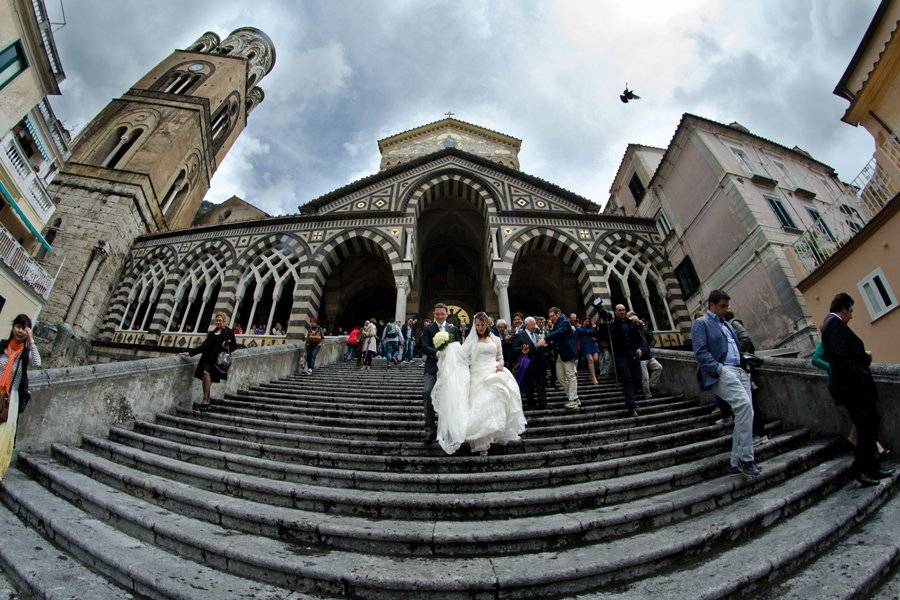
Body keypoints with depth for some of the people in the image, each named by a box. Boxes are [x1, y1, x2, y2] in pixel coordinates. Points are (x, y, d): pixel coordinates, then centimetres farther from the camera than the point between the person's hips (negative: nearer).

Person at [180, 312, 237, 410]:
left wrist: (227, 347, -15)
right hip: (207, 358, 6)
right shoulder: (212, 333, 22)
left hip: (218, 358, -6)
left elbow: (234, 345, 5)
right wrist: (189, 353, 17)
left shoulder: (229, 332, 7)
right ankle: (206, 400, 5)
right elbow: (204, 346, 22)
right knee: (204, 376, -5)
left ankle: (206, 400, -21)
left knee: (206, 373, -23)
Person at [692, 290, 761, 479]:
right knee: (744, 406, -25)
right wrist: (720, 369, -19)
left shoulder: (727, 324, 26)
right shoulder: (701, 323, 1)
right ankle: (746, 458, -16)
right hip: (721, 373, -8)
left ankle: (737, 459, 11)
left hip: (739, 371, 8)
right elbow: (701, 351, -11)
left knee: (745, 411, 2)